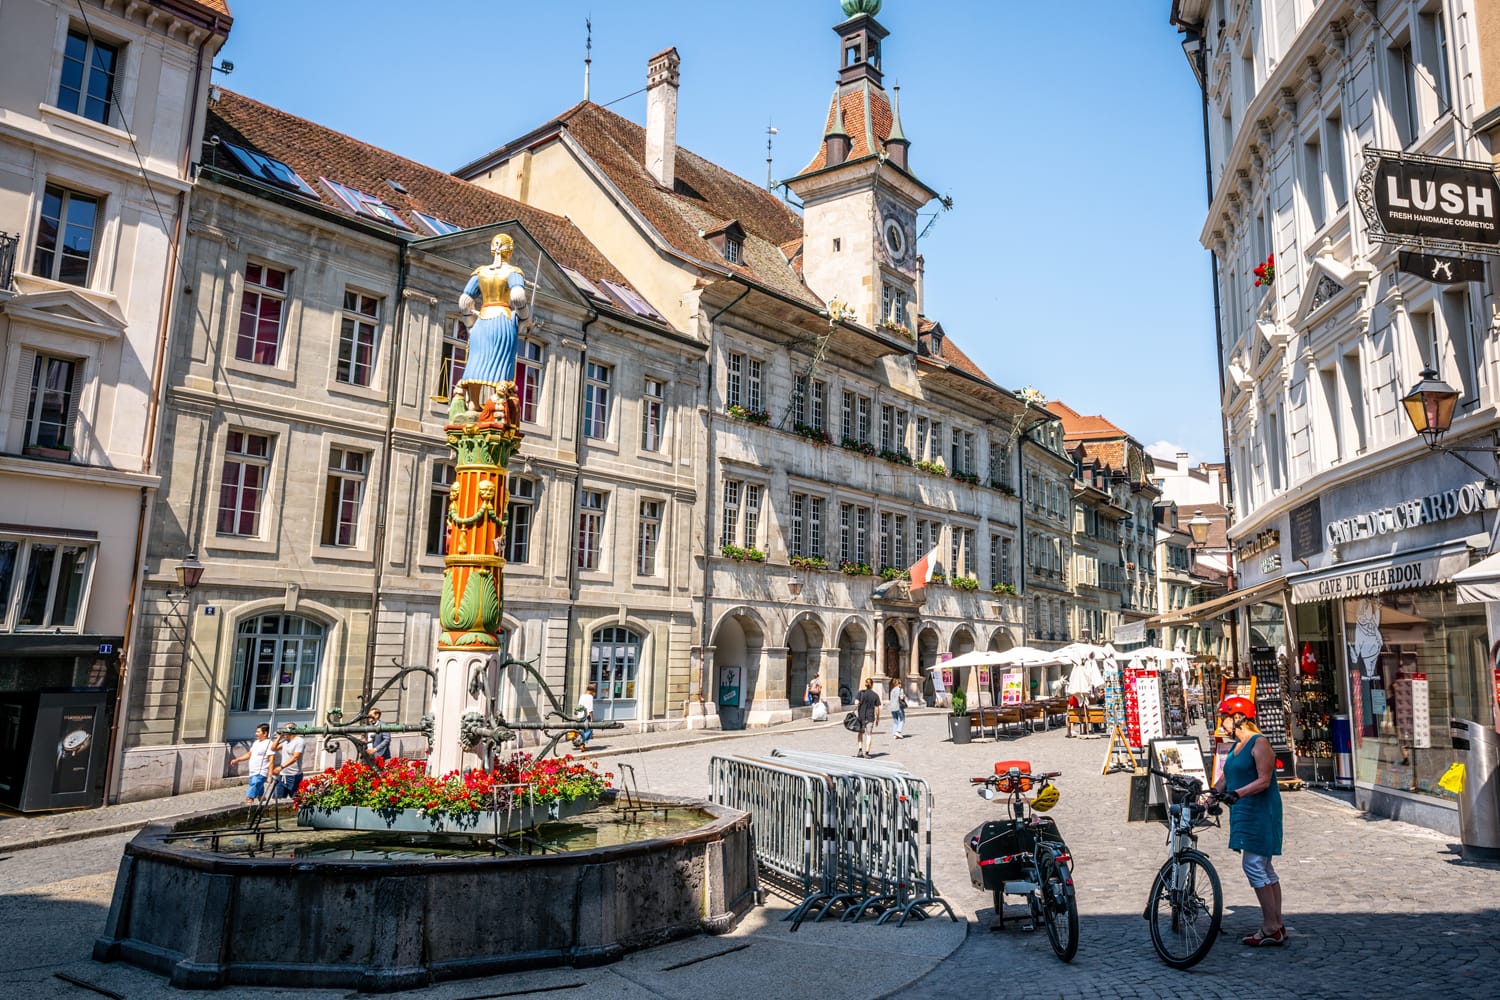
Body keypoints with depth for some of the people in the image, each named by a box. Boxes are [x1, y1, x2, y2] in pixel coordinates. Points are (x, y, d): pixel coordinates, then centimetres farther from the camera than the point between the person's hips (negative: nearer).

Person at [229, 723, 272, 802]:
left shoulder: (268, 744, -13)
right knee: (260, 796, 16)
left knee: (249, 797, -18)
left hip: (260, 774, -9)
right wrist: (237, 760, 16)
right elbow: (249, 754, 27)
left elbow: (271, 760, -19)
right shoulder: (256, 742, 15)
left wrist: (270, 775, -24)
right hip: (253, 773, 9)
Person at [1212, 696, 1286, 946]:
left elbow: (1264, 780, -21)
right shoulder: (1237, 746, 16)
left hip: (1260, 813, -10)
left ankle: (1271, 928, -4)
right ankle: (1277, 926, 18)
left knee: (1253, 865, -10)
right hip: (1244, 813, 10)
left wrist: (1238, 794, -32)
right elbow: (1225, 779, 18)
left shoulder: (1259, 743, -12)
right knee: (1264, 869, 12)